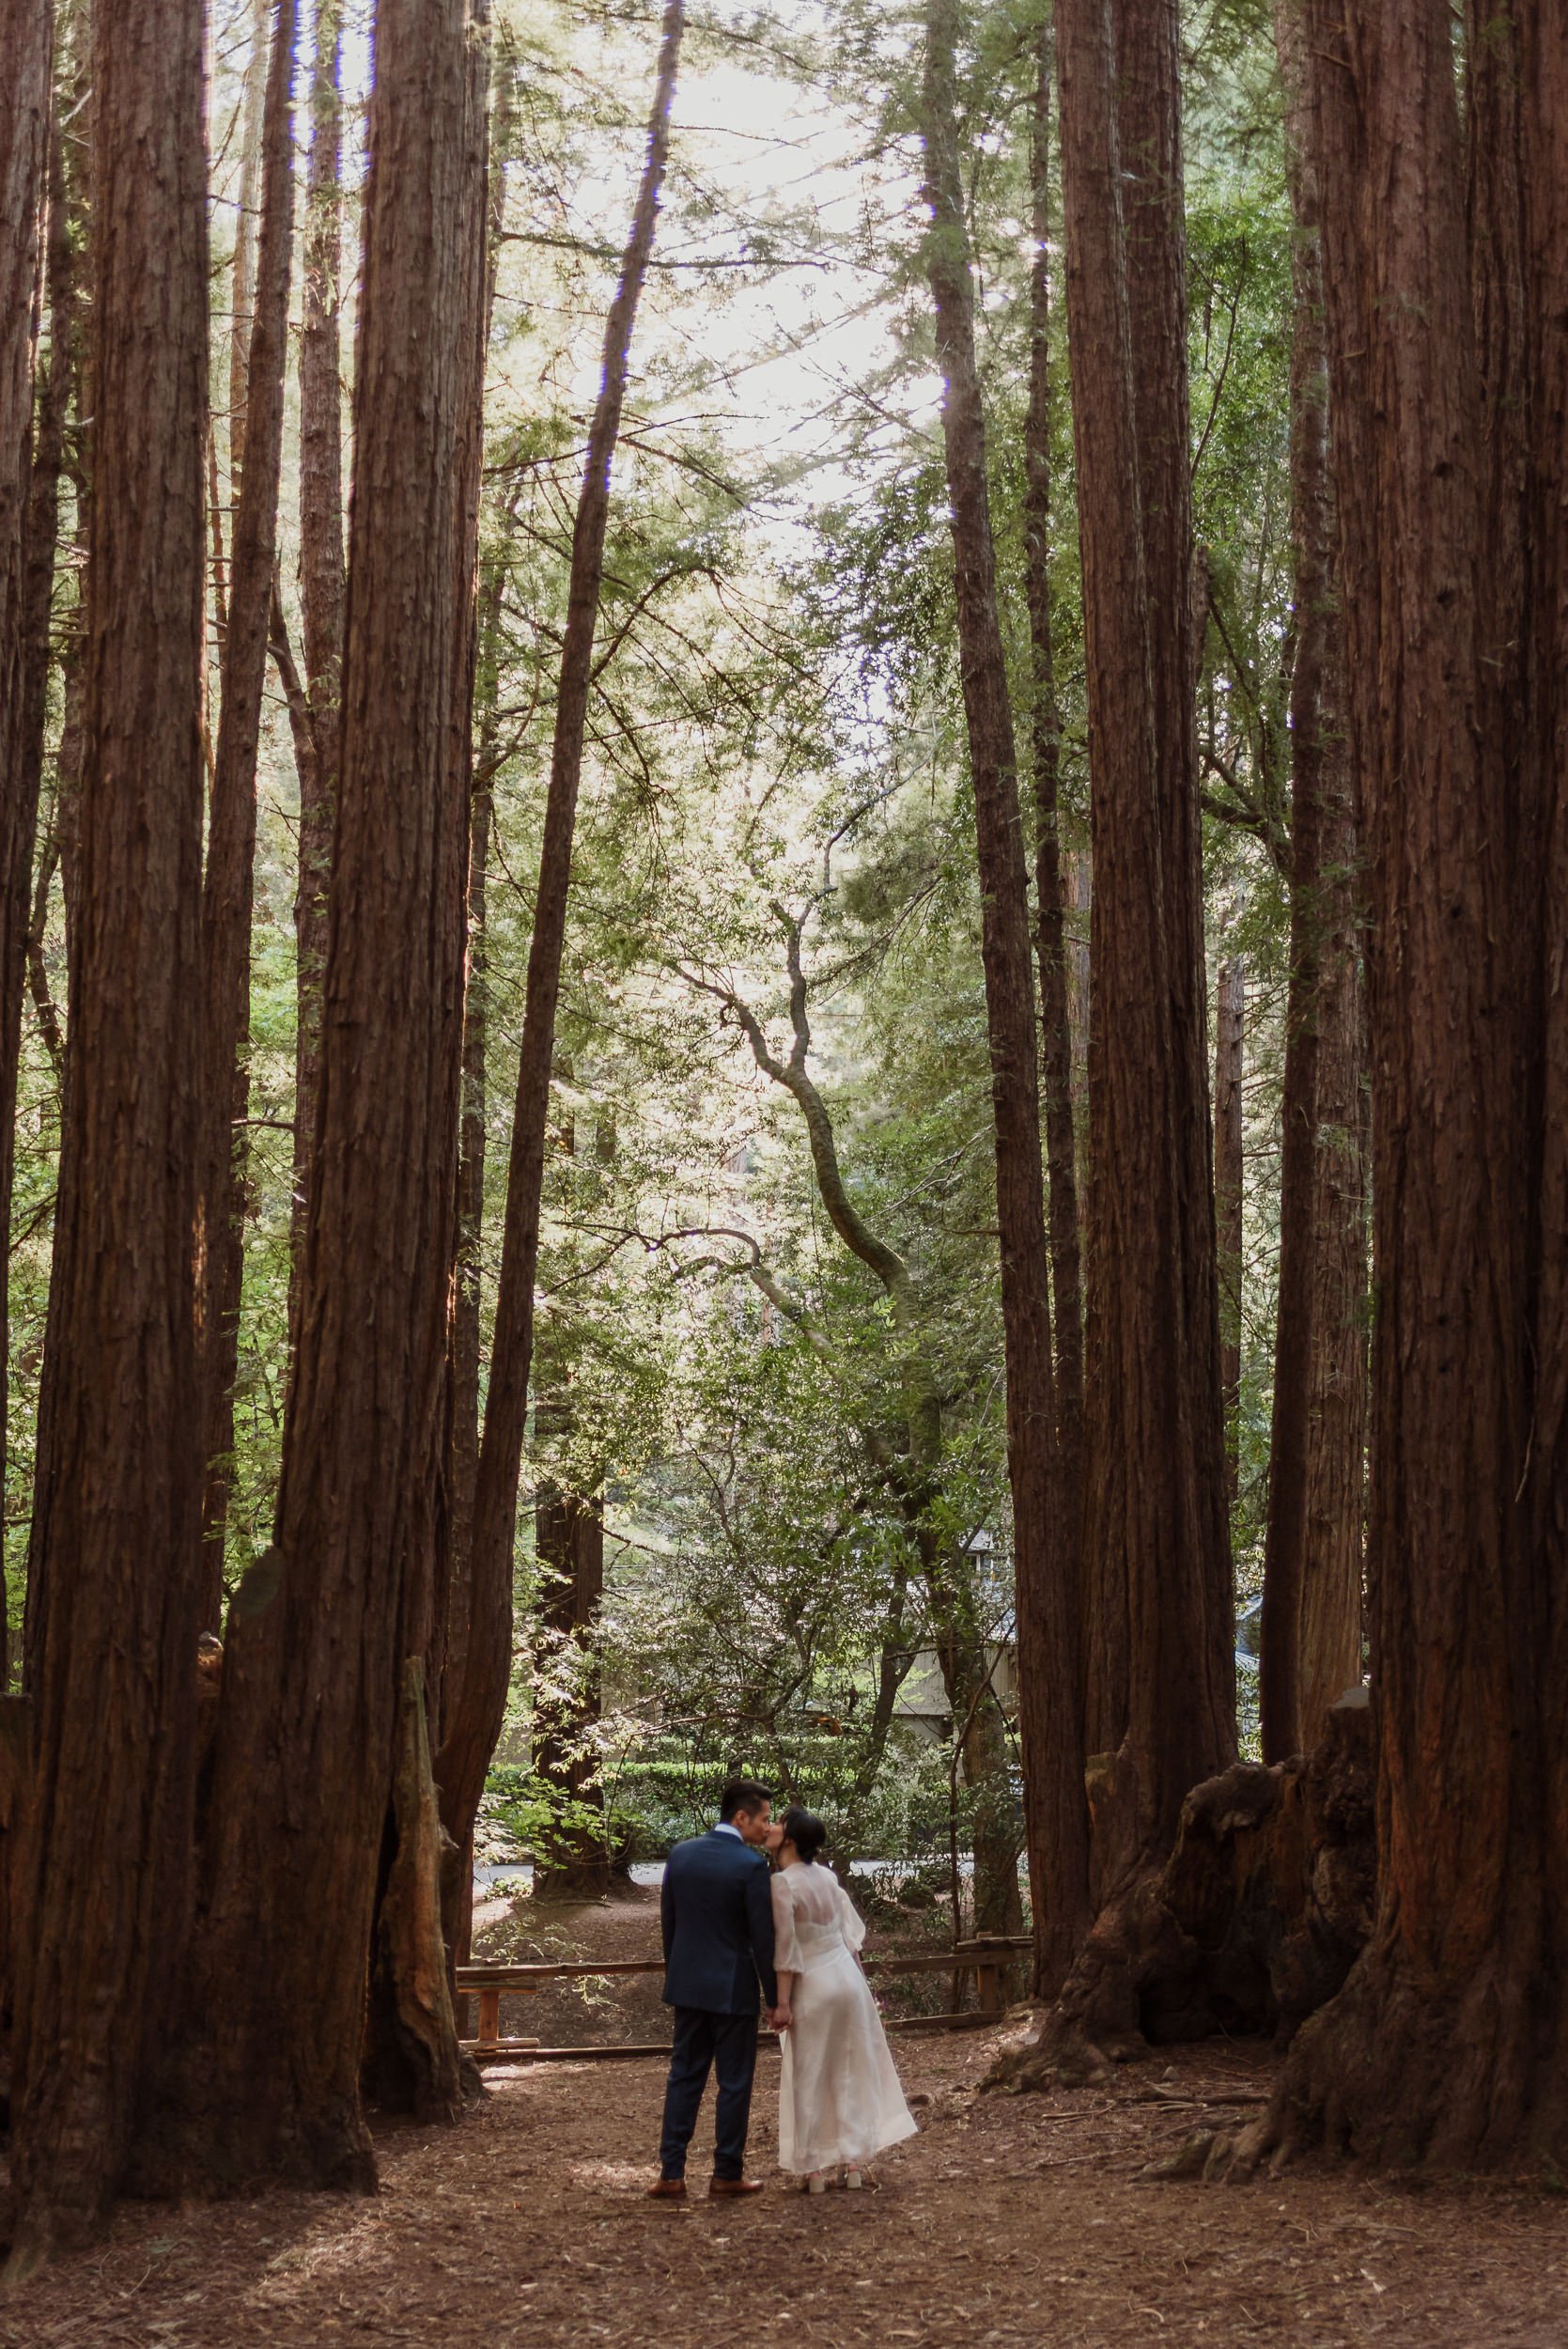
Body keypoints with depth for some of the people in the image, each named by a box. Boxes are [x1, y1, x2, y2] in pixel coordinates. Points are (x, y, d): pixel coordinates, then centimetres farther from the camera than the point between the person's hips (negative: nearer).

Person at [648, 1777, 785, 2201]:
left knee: (684, 2076, 11)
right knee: (734, 2081, 7)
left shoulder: (680, 1855, 2)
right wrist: (775, 1998, -4)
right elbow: (763, 1938, -13)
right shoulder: (751, 1865, -16)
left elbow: (668, 1923, 9)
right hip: (732, 1988, -5)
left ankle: (672, 2173, 8)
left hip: (687, 1985, 5)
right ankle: (727, 2173, 14)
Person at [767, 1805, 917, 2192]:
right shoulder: (826, 1876, 5)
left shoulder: (783, 1884, -16)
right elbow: (850, 1932, 10)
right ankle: (853, 2163, 18)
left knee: (810, 2077, 4)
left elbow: (786, 1949, -16)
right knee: (850, 2072, 13)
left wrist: (782, 2002, -12)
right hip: (848, 1977, 6)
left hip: (814, 1985, -6)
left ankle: (815, 2168, 9)